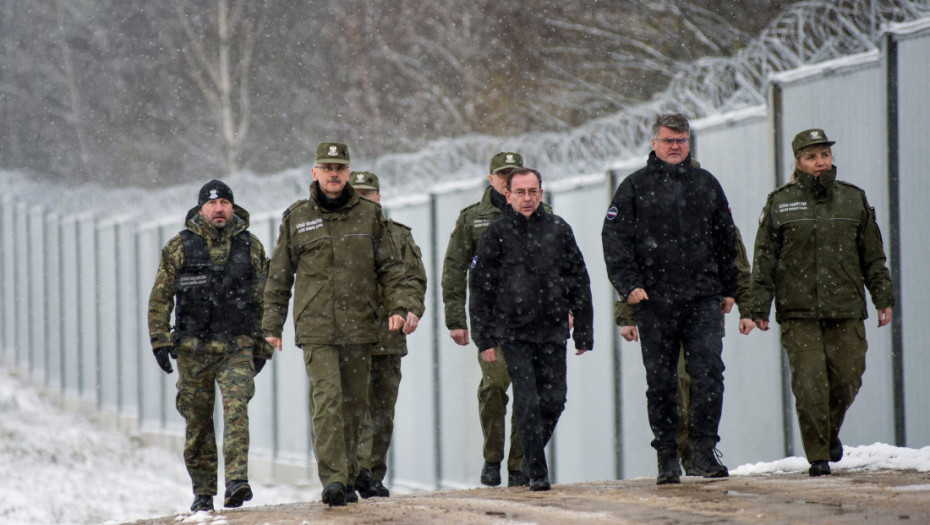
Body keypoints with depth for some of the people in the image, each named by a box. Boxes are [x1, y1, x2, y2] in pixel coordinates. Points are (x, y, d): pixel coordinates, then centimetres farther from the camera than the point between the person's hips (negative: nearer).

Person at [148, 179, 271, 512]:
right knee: (198, 422, 5)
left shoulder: (251, 247, 8)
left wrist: (262, 346, 10)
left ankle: (237, 482, -28)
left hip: (237, 347, 0)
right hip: (193, 349, 0)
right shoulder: (179, 248, 4)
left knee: (236, 408, -19)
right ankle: (203, 493, 16)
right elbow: (160, 297, 5)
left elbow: (263, 299, 12)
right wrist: (160, 340, -4)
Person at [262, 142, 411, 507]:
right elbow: (279, 276, 12)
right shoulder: (296, 218, 7)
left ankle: (348, 479, 17)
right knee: (327, 401, -15)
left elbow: (389, 267, 12)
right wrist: (272, 323, 9)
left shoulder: (369, 215, 9)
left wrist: (397, 306, -3)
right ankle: (332, 479, -21)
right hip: (315, 328, -2)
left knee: (354, 404, 7)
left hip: (359, 327, 2)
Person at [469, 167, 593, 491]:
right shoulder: (496, 234, 1)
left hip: (553, 332, 3)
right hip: (514, 333, -2)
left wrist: (584, 333, 8)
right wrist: (484, 339, -2)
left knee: (554, 400, 2)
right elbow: (480, 291, 3)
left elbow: (579, 284, 11)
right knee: (527, 402, -9)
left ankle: (532, 454, 25)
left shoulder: (558, 230, 7)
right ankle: (537, 473, -4)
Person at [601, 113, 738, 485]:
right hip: (654, 301, -1)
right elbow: (615, 239, 0)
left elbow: (726, 240, 21)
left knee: (709, 371, -11)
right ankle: (666, 457, 9)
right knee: (661, 381, 2)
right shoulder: (635, 188, 5)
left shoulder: (706, 185, 14)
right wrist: (629, 284, -11)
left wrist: (728, 288, 17)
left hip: (702, 299, 2)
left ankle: (704, 449, -6)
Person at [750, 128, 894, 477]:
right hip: (798, 314, -2)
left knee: (847, 379, -1)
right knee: (809, 384, -9)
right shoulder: (780, 203, 5)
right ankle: (818, 455, 0)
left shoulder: (854, 200, 11)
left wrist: (883, 298, 10)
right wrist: (759, 307, -1)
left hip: (846, 311, 2)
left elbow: (873, 256, 16)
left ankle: (831, 432, 28)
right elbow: (764, 260, 5)